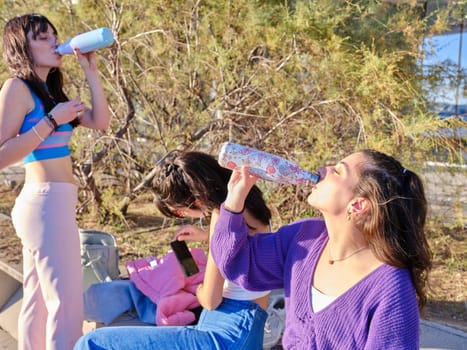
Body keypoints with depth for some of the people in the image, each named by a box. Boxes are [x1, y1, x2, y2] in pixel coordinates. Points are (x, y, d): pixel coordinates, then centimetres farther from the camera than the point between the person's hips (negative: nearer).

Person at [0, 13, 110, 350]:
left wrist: (91, 71, 5)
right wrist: (51, 121, -17)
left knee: (40, 299, 15)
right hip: (47, 203, -9)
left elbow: (101, 121, 9)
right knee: (65, 301, -7)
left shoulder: (51, 91, 15)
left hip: (53, 202, 9)